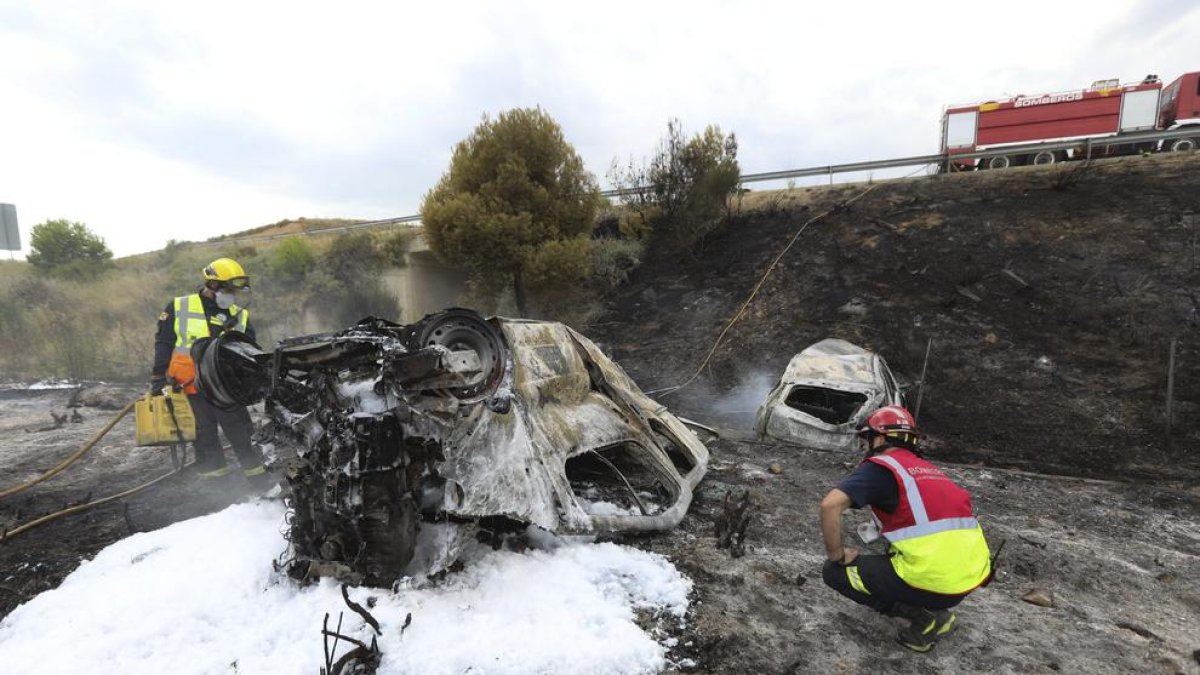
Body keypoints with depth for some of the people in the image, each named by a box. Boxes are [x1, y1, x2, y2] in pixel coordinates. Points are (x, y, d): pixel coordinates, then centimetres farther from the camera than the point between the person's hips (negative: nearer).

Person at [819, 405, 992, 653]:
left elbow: (830, 504, -20)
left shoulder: (879, 466, -5)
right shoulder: (927, 469, 18)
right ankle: (938, 612, 18)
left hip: (934, 580, -8)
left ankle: (923, 619, 3)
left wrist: (836, 554, -5)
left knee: (834, 572, 6)